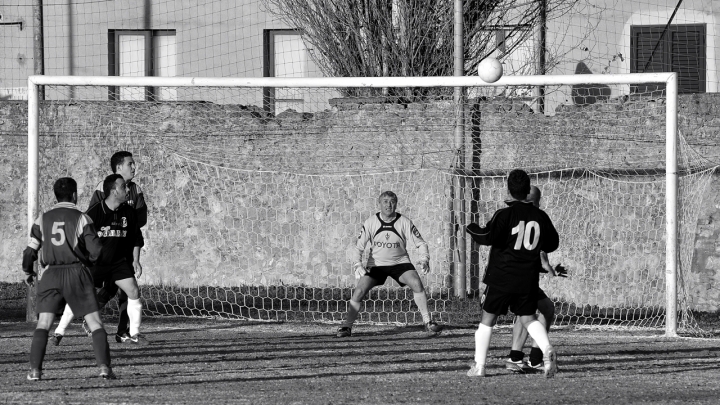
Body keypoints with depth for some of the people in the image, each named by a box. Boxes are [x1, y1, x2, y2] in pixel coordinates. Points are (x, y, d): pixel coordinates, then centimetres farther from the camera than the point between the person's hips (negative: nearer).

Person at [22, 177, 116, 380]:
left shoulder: (43, 219, 6)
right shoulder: (81, 218, -2)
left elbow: (30, 251, 5)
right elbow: (96, 251, -5)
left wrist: (28, 272, 23)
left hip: (50, 274, 2)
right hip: (77, 273, -2)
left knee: (43, 323, 2)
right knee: (95, 322, 3)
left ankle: (35, 369, -9)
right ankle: (104, 366, -7)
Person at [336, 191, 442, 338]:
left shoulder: (404, 222, -11)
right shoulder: (371, 223, -10)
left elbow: (420, 243, -5)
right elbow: (358, 246, -4)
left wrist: (424, 260, -23)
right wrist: (358, 265, -20)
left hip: (400, 262, 0)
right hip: (376, 264, 0)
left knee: (417, 284, -24)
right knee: (359, 291, -17)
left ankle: (427, 322, -12)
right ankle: (347, 326, -3)